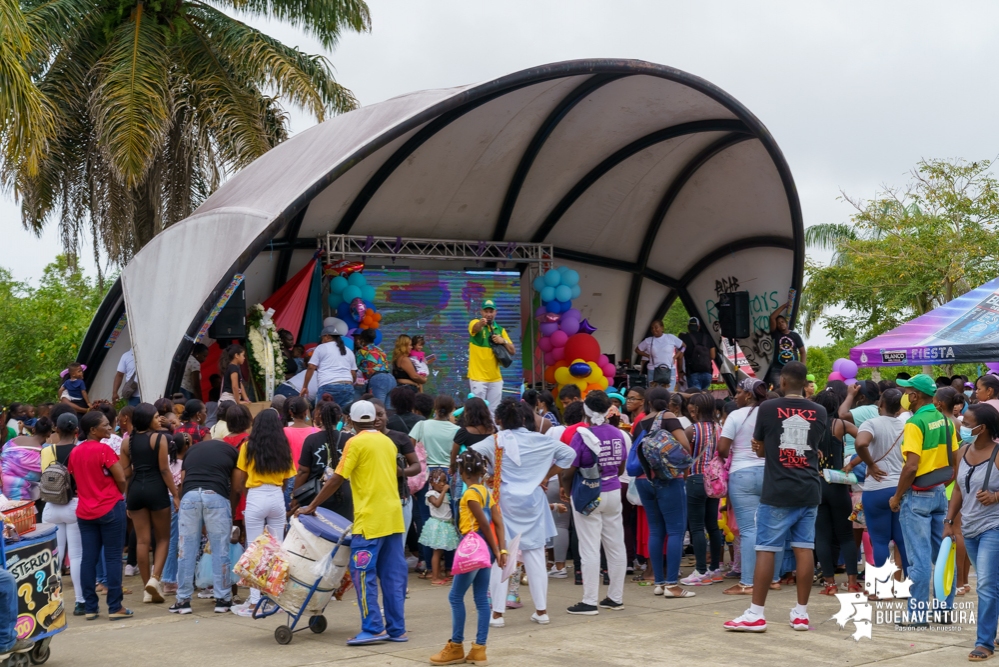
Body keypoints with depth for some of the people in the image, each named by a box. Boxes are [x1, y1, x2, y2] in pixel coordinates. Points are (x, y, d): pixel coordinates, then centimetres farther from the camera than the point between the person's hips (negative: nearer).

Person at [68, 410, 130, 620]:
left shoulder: (74, 452, 5)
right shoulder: (103, 449, -14)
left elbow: (74, 479, 13)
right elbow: (121, 479, -12)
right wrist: (117, 495, 7)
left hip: (84, 511, 6)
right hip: (110, 508, -6)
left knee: (88, 558, 7)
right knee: (113, 557, -1)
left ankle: (90, 607, 9)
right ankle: (115, 607, -1)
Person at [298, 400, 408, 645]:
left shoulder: (356, 443, -6)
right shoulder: (389, 442, 14)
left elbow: (337, 479, -9)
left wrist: (311, 507, -3)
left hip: (370, 519, -7)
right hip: (394, 517, 7)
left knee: (363, 574, -3)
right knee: (393, 575, 8)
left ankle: (373, 628, -6)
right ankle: (396, 629, 8)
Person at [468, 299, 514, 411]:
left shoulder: (500, 330, 10)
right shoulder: (475, 323, -3)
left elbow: (513, 351, 9)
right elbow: (475, 328, -29)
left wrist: (503, 341, -11)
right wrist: (481, 323, -53)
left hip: (495, 378, 4)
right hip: (478, 377, -4)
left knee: (493, 410, 6)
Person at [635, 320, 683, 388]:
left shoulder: (671, 338, 1)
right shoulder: (648, 341, 4)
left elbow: (683, 346, 10)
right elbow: (637, 350, 15)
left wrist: (676, 356, 1)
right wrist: (648, 356, 4)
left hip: (669, 370, -1)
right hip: (653, 371, 1)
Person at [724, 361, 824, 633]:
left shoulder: (768, 408, -6)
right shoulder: (819, 412, 5)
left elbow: (760, 450, 4)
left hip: (777, 492, -4)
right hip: (809, 490, 4)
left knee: (766, 549, -1)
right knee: (804, 548, 7)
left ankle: (756, 614, -1)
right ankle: (801, 613, 10)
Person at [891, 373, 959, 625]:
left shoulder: (915, 423, -17)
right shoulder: (945, 421, 6)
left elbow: (911, 466, -22)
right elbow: (954, 461, 11)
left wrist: (897, 497, -12)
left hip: (918, 495, -8)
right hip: (940, 493, 8)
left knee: (919, 557, -3)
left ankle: (918, 613, 1)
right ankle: (945, 608, 19)